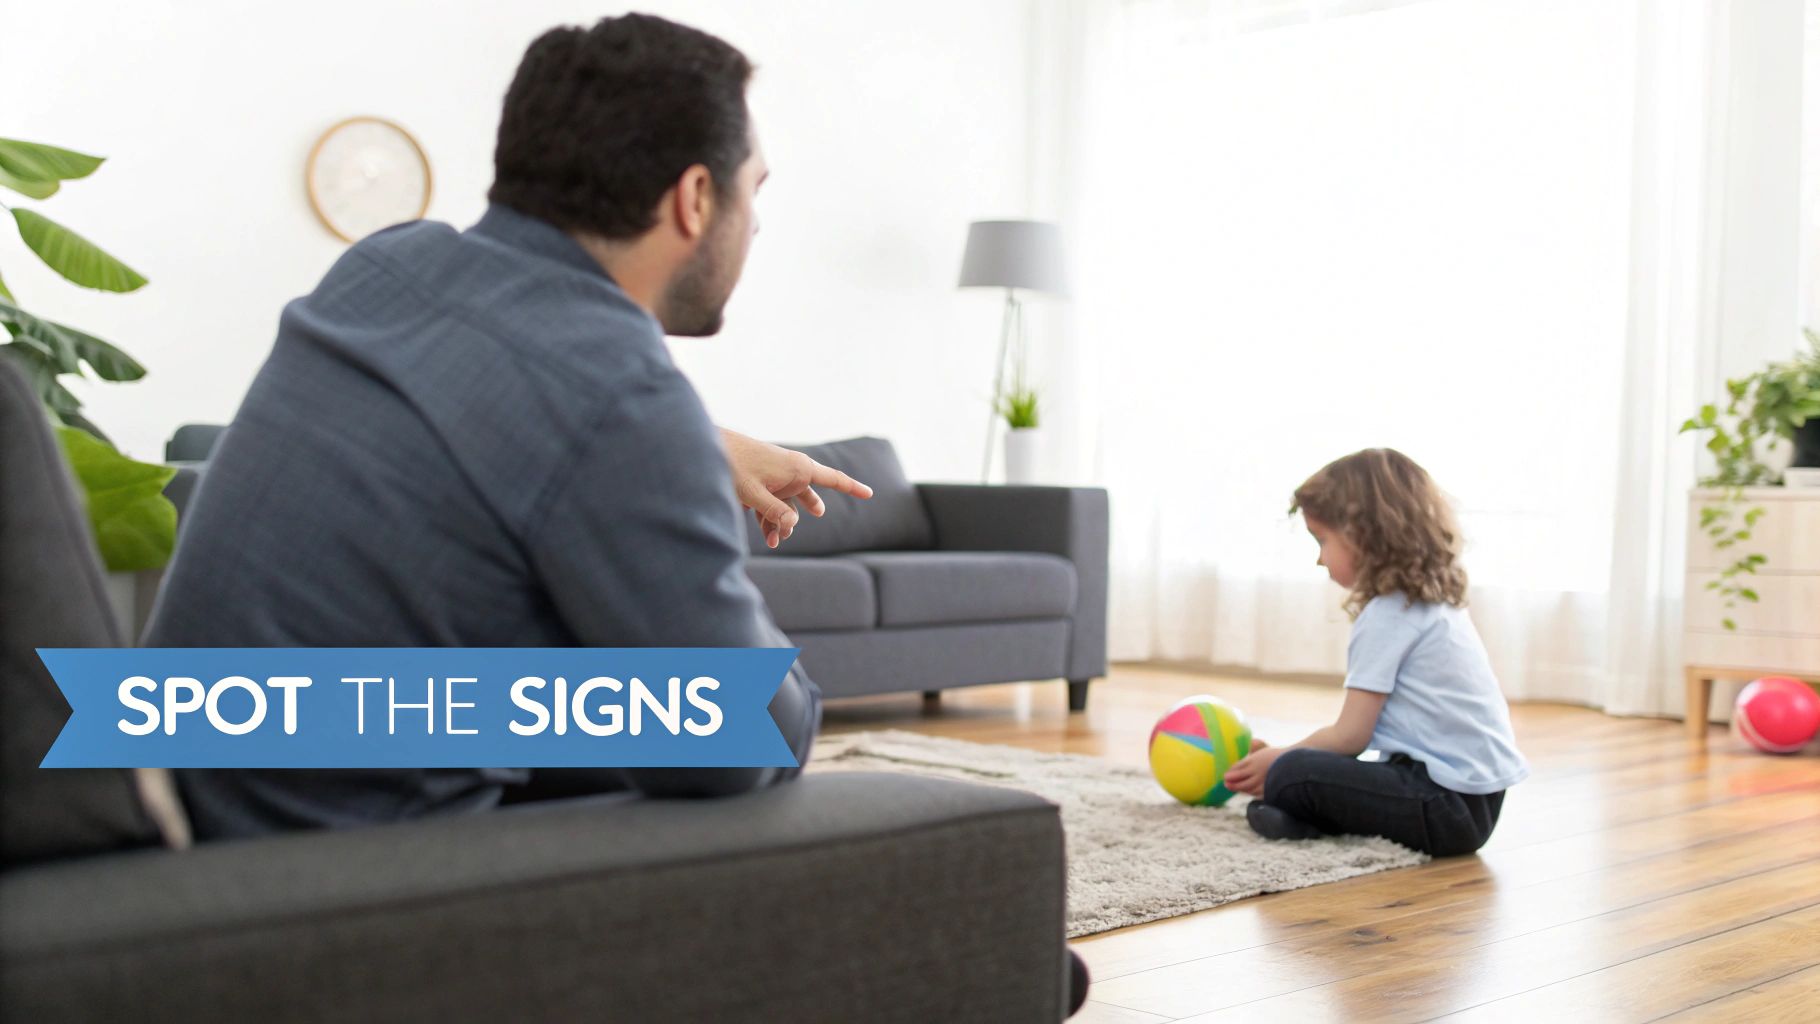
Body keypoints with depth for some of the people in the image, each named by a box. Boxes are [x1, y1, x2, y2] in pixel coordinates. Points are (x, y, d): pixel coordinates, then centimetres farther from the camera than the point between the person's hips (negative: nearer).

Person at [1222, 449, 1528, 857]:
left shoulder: (1387, 617, -13)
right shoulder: (1435, 601, 16)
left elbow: (1350, 735, -12)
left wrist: (1277, 761, 4)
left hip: (1450, 805, -10)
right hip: (1477, 796, 11)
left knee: (1290, 776, -19)